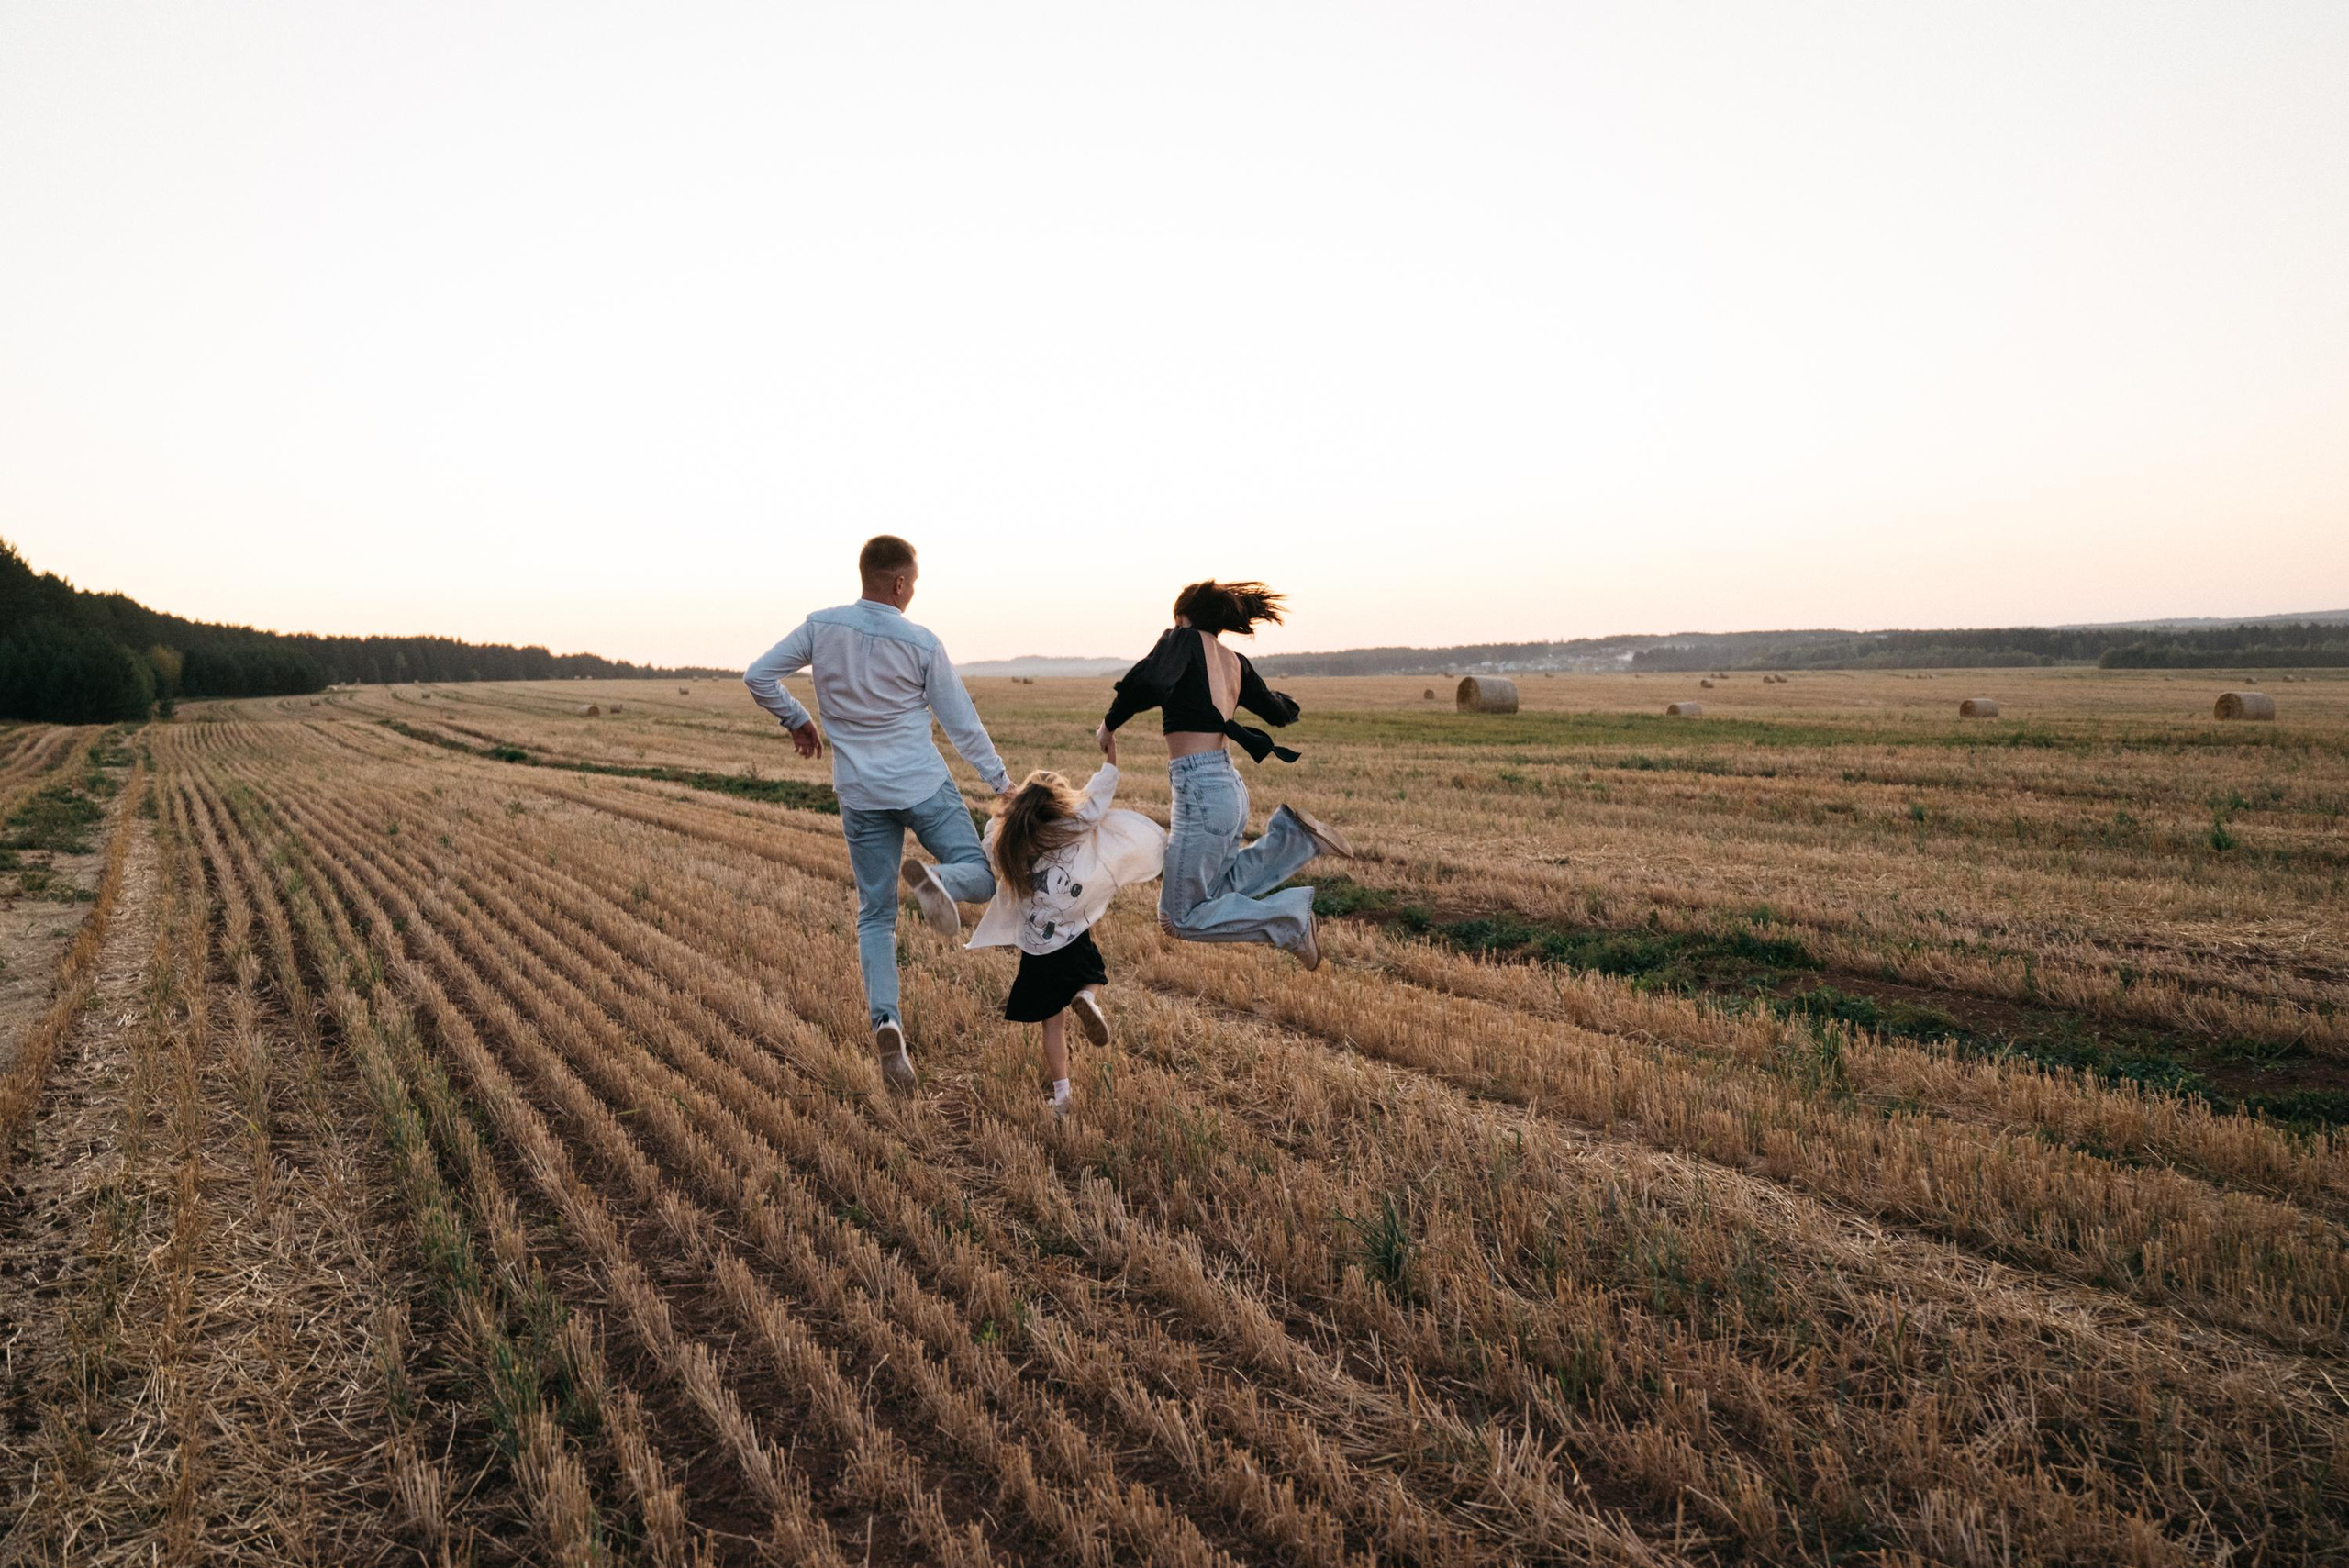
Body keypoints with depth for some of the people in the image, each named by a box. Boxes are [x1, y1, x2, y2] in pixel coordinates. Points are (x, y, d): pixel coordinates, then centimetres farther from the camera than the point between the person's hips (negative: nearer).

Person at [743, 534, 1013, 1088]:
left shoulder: (821, 626, 0)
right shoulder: (922, 644, -7)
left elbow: (757, 677, 2)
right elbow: (962, 722, -2)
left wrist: (797, 720, 18)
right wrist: (1001, 781, 9)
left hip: (859, 793, 3)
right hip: (924, 785, -3)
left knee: (875, 916, 11)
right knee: (982, 877, 6)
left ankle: (885, 1022, -6)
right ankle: (932, 877, -28)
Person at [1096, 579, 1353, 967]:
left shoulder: (1185, 639, -6)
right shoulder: (1235, 663, 13)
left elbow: (1149, 681, -26)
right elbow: (1282, 715, 22)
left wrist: (1110, 723, -11)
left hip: (1200, 790, -8)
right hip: (1230, 786, 8)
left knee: (1180, 918, 4)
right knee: (1215, 894, 23)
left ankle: (1290, 917, -6)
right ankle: (1293, 836, 8)